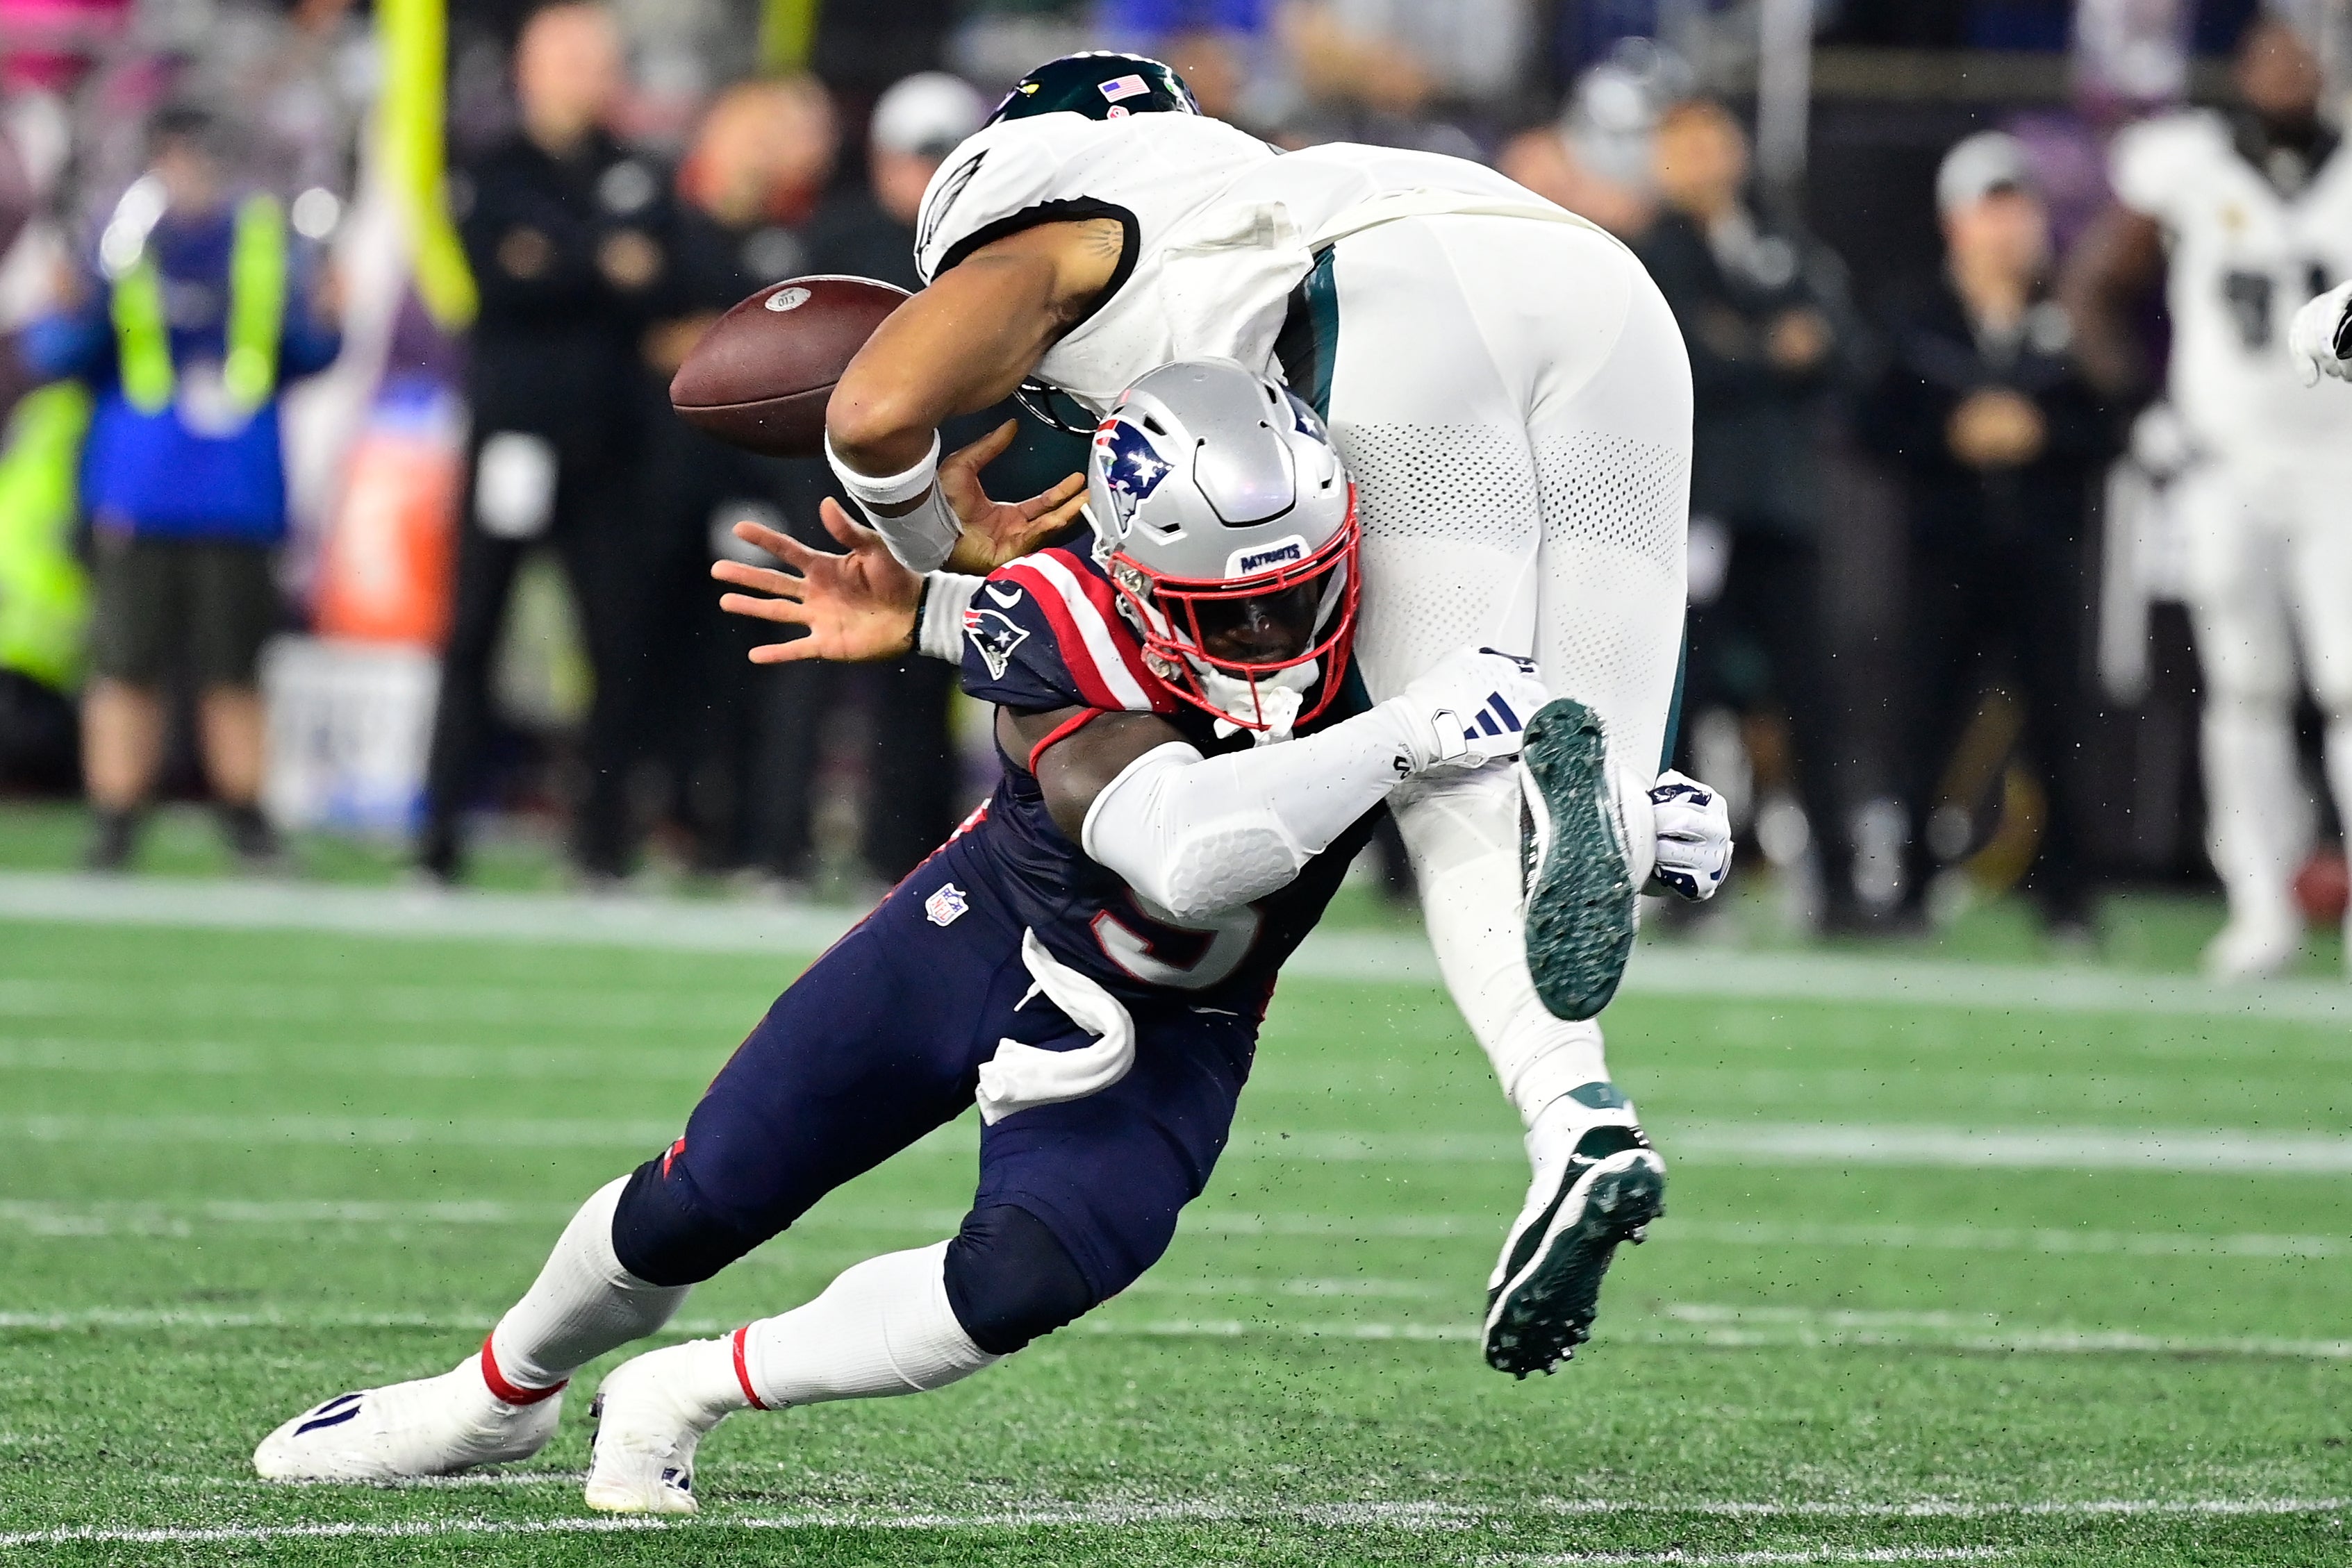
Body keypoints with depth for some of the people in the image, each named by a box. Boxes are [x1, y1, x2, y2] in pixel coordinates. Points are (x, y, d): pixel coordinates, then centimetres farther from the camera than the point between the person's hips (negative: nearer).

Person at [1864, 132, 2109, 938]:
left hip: (2044, 546, 0)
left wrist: (2039, 432, -12)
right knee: (1929, 716, -1)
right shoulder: (1916, 318, 5)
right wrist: (1955, 436, -13)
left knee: (2057, 722, -2)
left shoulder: (2067, 320, 6)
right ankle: (1906, 883, 4)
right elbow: (1880, 426, 0)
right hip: (1949, 550, 0)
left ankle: (2065, 893, 4)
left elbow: (2104, 425, 3)